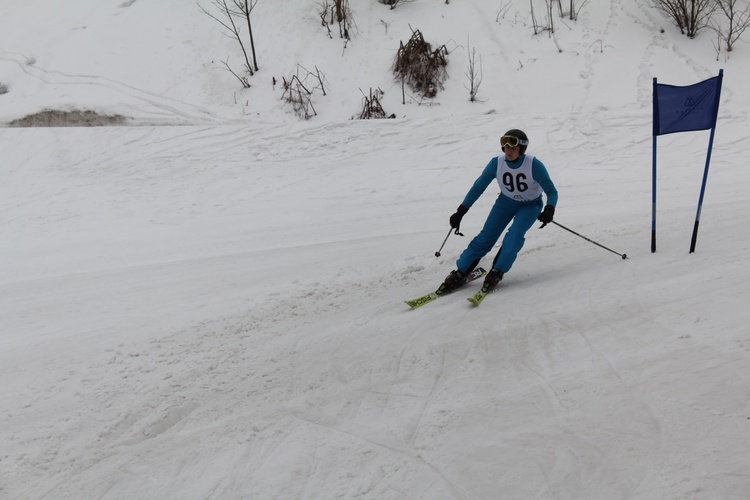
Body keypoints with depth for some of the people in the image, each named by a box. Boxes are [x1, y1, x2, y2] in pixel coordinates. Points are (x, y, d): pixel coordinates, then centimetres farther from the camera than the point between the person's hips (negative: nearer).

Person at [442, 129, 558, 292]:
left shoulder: (534, 165, -28)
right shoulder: (496, 163, -20)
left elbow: (551, 192, -22)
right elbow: (478, 187, -11)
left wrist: (549, 210, -43)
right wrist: (460, 212, -14)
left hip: (530, 205, -2)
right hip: (506, 202, 2)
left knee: (515, 232, -29)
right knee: (486, 236, -9)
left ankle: (497, 272, -22)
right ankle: (459, 273, -4)